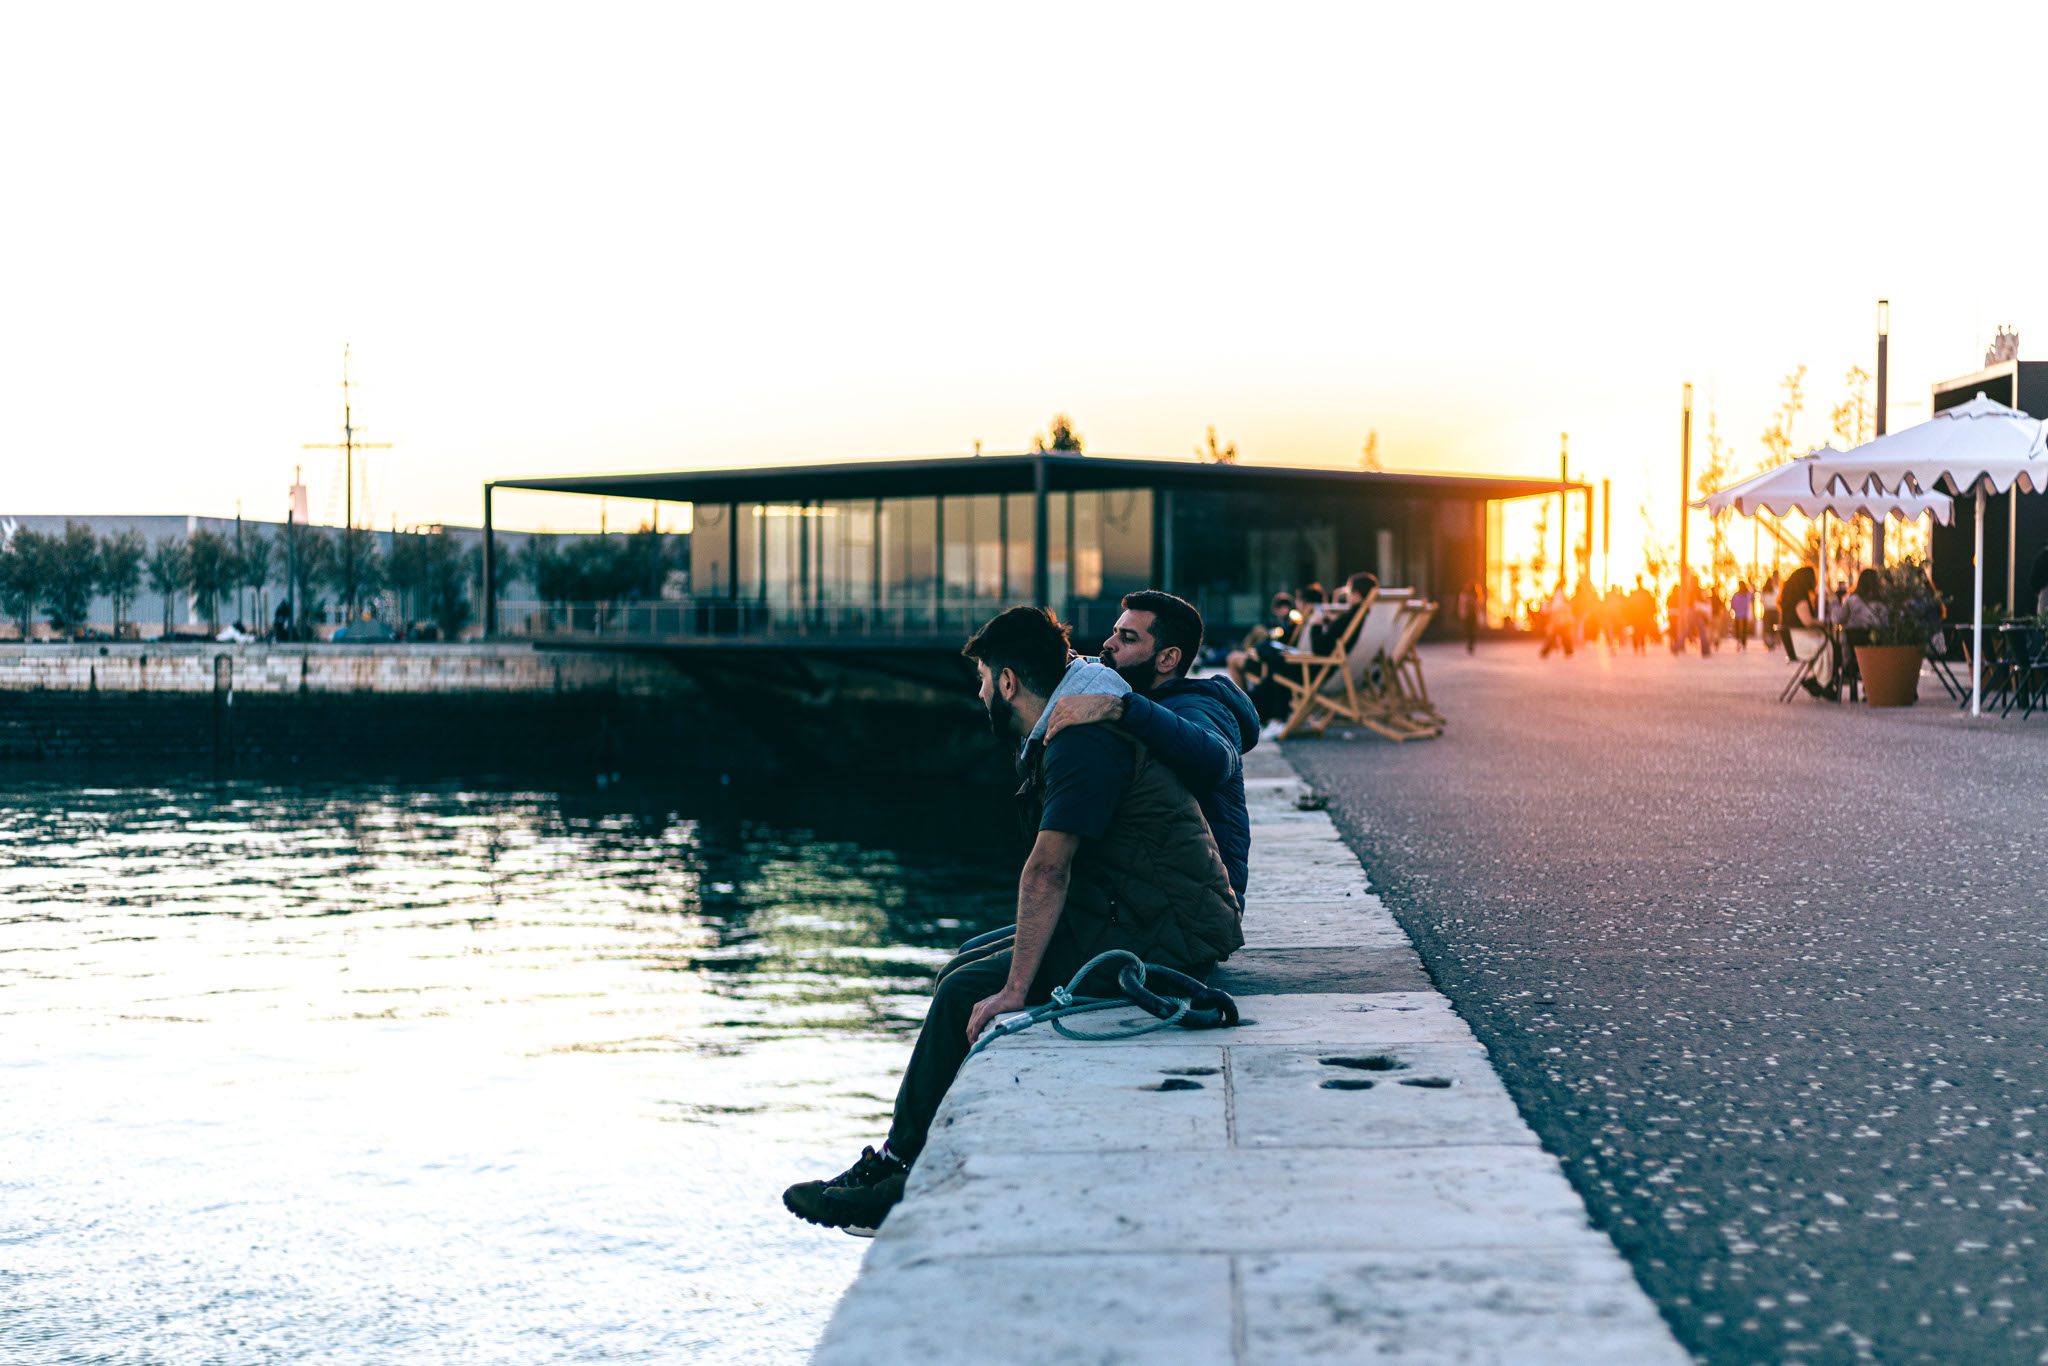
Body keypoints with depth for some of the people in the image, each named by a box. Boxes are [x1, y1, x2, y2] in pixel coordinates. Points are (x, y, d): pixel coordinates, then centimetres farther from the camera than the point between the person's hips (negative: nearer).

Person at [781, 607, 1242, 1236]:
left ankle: (897, 1170, -1)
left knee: (967, 994, -12)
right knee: (966, 977, 11)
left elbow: (1049, 870, -23)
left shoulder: (1080, 742, -16)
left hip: (1160, 936, -10)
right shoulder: (1069, 735, 18)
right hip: (1156, 924, 10)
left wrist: (1015, 989, -24)